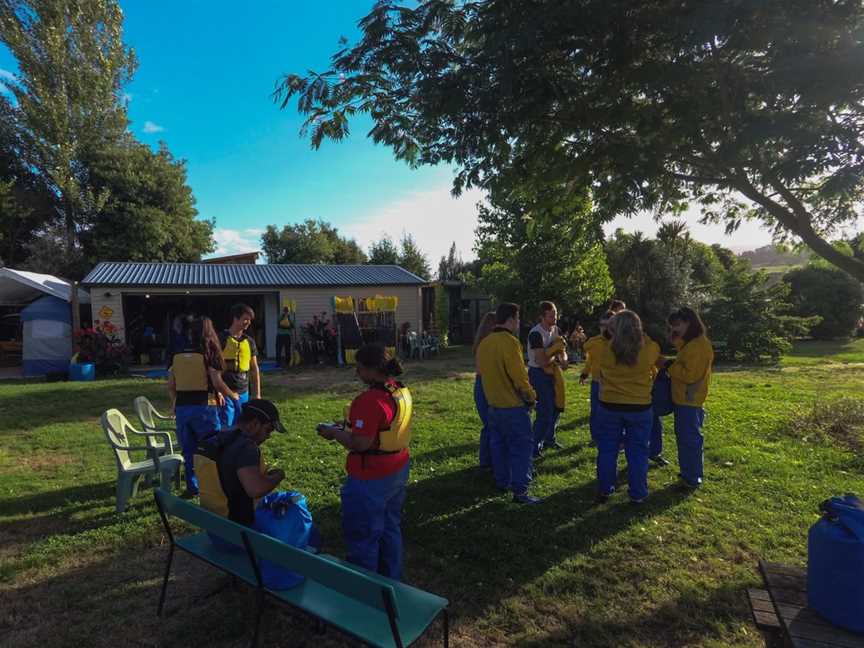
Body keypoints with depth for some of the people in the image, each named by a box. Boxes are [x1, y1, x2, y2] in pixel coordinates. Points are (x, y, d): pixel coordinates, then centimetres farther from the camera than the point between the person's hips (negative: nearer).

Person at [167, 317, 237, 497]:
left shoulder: (176, 356, 6)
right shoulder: (208, 354, -8)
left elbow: (171, 386, 9)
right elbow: (218, 383, -11)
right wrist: (233, 396, 6)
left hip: (182, 408, 5)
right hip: (203, 407, -4)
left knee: (189, 450, 15)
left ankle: (192, 487, 22)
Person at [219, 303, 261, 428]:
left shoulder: (249, 342, 10)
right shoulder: (221, 339, -6)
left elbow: (254, 369, 14)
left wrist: (257, 394, 12)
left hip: (243, 393, 5)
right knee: (225, 427, -6)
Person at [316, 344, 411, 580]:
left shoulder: (370, 400, -28)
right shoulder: (401, 391, 0)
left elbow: (360, 444, -28)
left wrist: (333, 432, -12)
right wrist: (348, 428, 9)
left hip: (371, 480, -9)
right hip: (398, 471, 9)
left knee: (363, 536, 12)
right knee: (391, 528, 25)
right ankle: (392, 580, 41)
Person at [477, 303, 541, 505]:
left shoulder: (484, 343, 6)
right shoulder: (509, 342, -19)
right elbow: (519, 375, -20)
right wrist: (531, 396, -7)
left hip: (493, 403, 8)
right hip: (514, 405, -8)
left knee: (499, 444, 18)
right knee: (522, 446, 0)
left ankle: (502, 482, 29)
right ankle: (520, 491, 0)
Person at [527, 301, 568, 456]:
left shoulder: (555, 330, 3)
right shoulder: (536, 334, -23)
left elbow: (562, 351, 10)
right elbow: (543, 361, -28)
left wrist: (563, 358, -14)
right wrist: (556, 356, -9)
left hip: (551, 371, 9)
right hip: (539, 373, -9)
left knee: (556, 407, 19)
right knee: (545, 411, -9)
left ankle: (549, 439, 38)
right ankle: (535, 447, 3)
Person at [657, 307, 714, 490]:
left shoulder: (700, 345, -18)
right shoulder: (690, 343, 12)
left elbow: (690, 374, -23)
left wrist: (667, 365, -16)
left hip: (690, 401, -10)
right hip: (681, 399, 10)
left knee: (690, 439, -1)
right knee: (683, 437, 17)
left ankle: (693, 479, 10)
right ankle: (687, 472, 29)